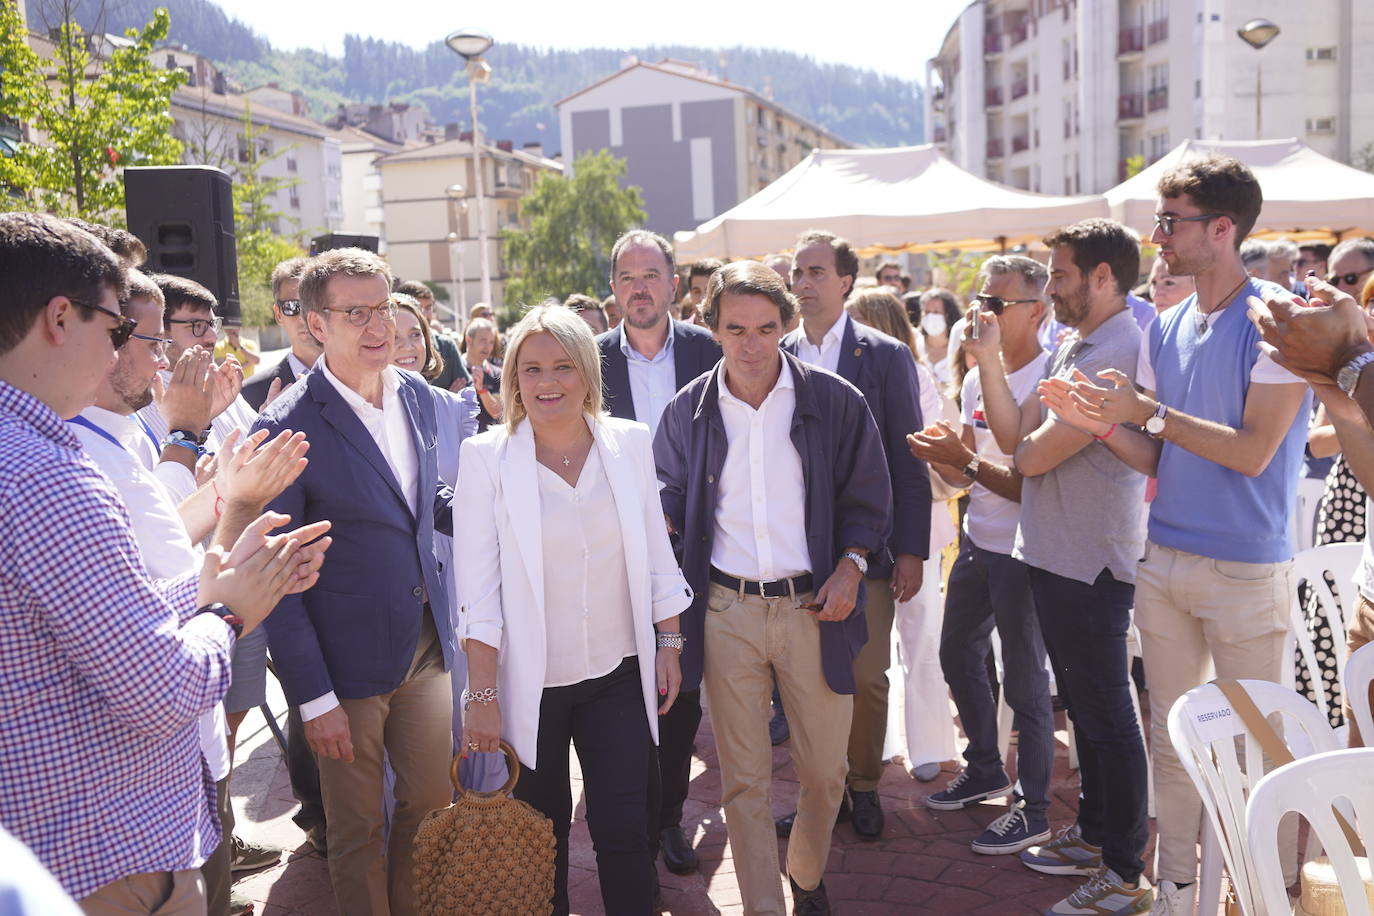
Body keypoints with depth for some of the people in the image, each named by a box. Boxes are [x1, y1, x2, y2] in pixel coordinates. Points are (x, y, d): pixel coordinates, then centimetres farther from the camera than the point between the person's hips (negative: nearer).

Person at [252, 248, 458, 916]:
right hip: (348, 660, -5)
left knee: (432, 805, 18)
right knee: (357, 830, 13)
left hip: (427, 639, 6)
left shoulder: (417, 394, 3)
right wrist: (312, 696, -14)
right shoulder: (289, 426, -17)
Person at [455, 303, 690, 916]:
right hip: (530, 682, -1)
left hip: (620, 675, 2)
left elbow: (656, 554, 6)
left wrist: (669, 645, 5)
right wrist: (482, 694, -10)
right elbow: (477, 584, -9)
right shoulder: (486, 456, -9)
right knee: (544, 830, 15)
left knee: (624, 829, 4)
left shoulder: (629, 442, -1)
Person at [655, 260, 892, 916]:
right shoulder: (687, 412, 2)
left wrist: (849, 567, -8)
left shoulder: (835, 402, -2)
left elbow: (868, 499, 5)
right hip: (726, 611, 1)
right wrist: (657, 518, -9)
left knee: (824, 770, 11)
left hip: (813, 607, 0)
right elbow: (672, 500, 12)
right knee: (743, 779, 7)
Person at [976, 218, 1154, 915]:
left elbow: (1033, 455, -21)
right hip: (1053, 556, 9)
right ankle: (1093, 834, 36)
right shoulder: (1070, 347, 11)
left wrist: (1029, 444, 1)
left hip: (1092, 566, -9)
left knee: (1107, 717, 2)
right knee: (1082, 705, 20)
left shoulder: (1121, 352, -19)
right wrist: (988, 358, 0)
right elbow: (1013, 436, 6)